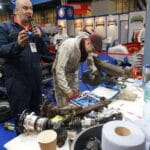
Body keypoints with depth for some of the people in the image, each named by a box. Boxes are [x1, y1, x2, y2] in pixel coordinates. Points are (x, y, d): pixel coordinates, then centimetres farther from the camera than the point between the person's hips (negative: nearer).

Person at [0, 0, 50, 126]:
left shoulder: (36, 27, 13)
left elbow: (46, 49, 9)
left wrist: (40, 38, -10)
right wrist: (17, 44, -28)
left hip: (36, 76, 5)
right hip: (17, 78, -5)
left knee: (36, 111, 21)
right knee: (20, 116, 6)